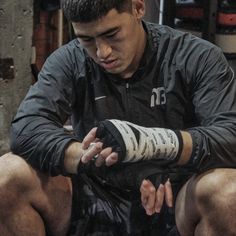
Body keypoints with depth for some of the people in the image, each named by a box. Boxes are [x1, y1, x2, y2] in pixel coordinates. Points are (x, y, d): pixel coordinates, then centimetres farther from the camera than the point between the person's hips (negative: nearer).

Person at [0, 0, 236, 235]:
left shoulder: (197, 58, -5)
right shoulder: (69, 61, -1)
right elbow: (25, 130, -16)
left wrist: (149, 141, -37)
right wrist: (103, 162, -33)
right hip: (93, 205, 2)